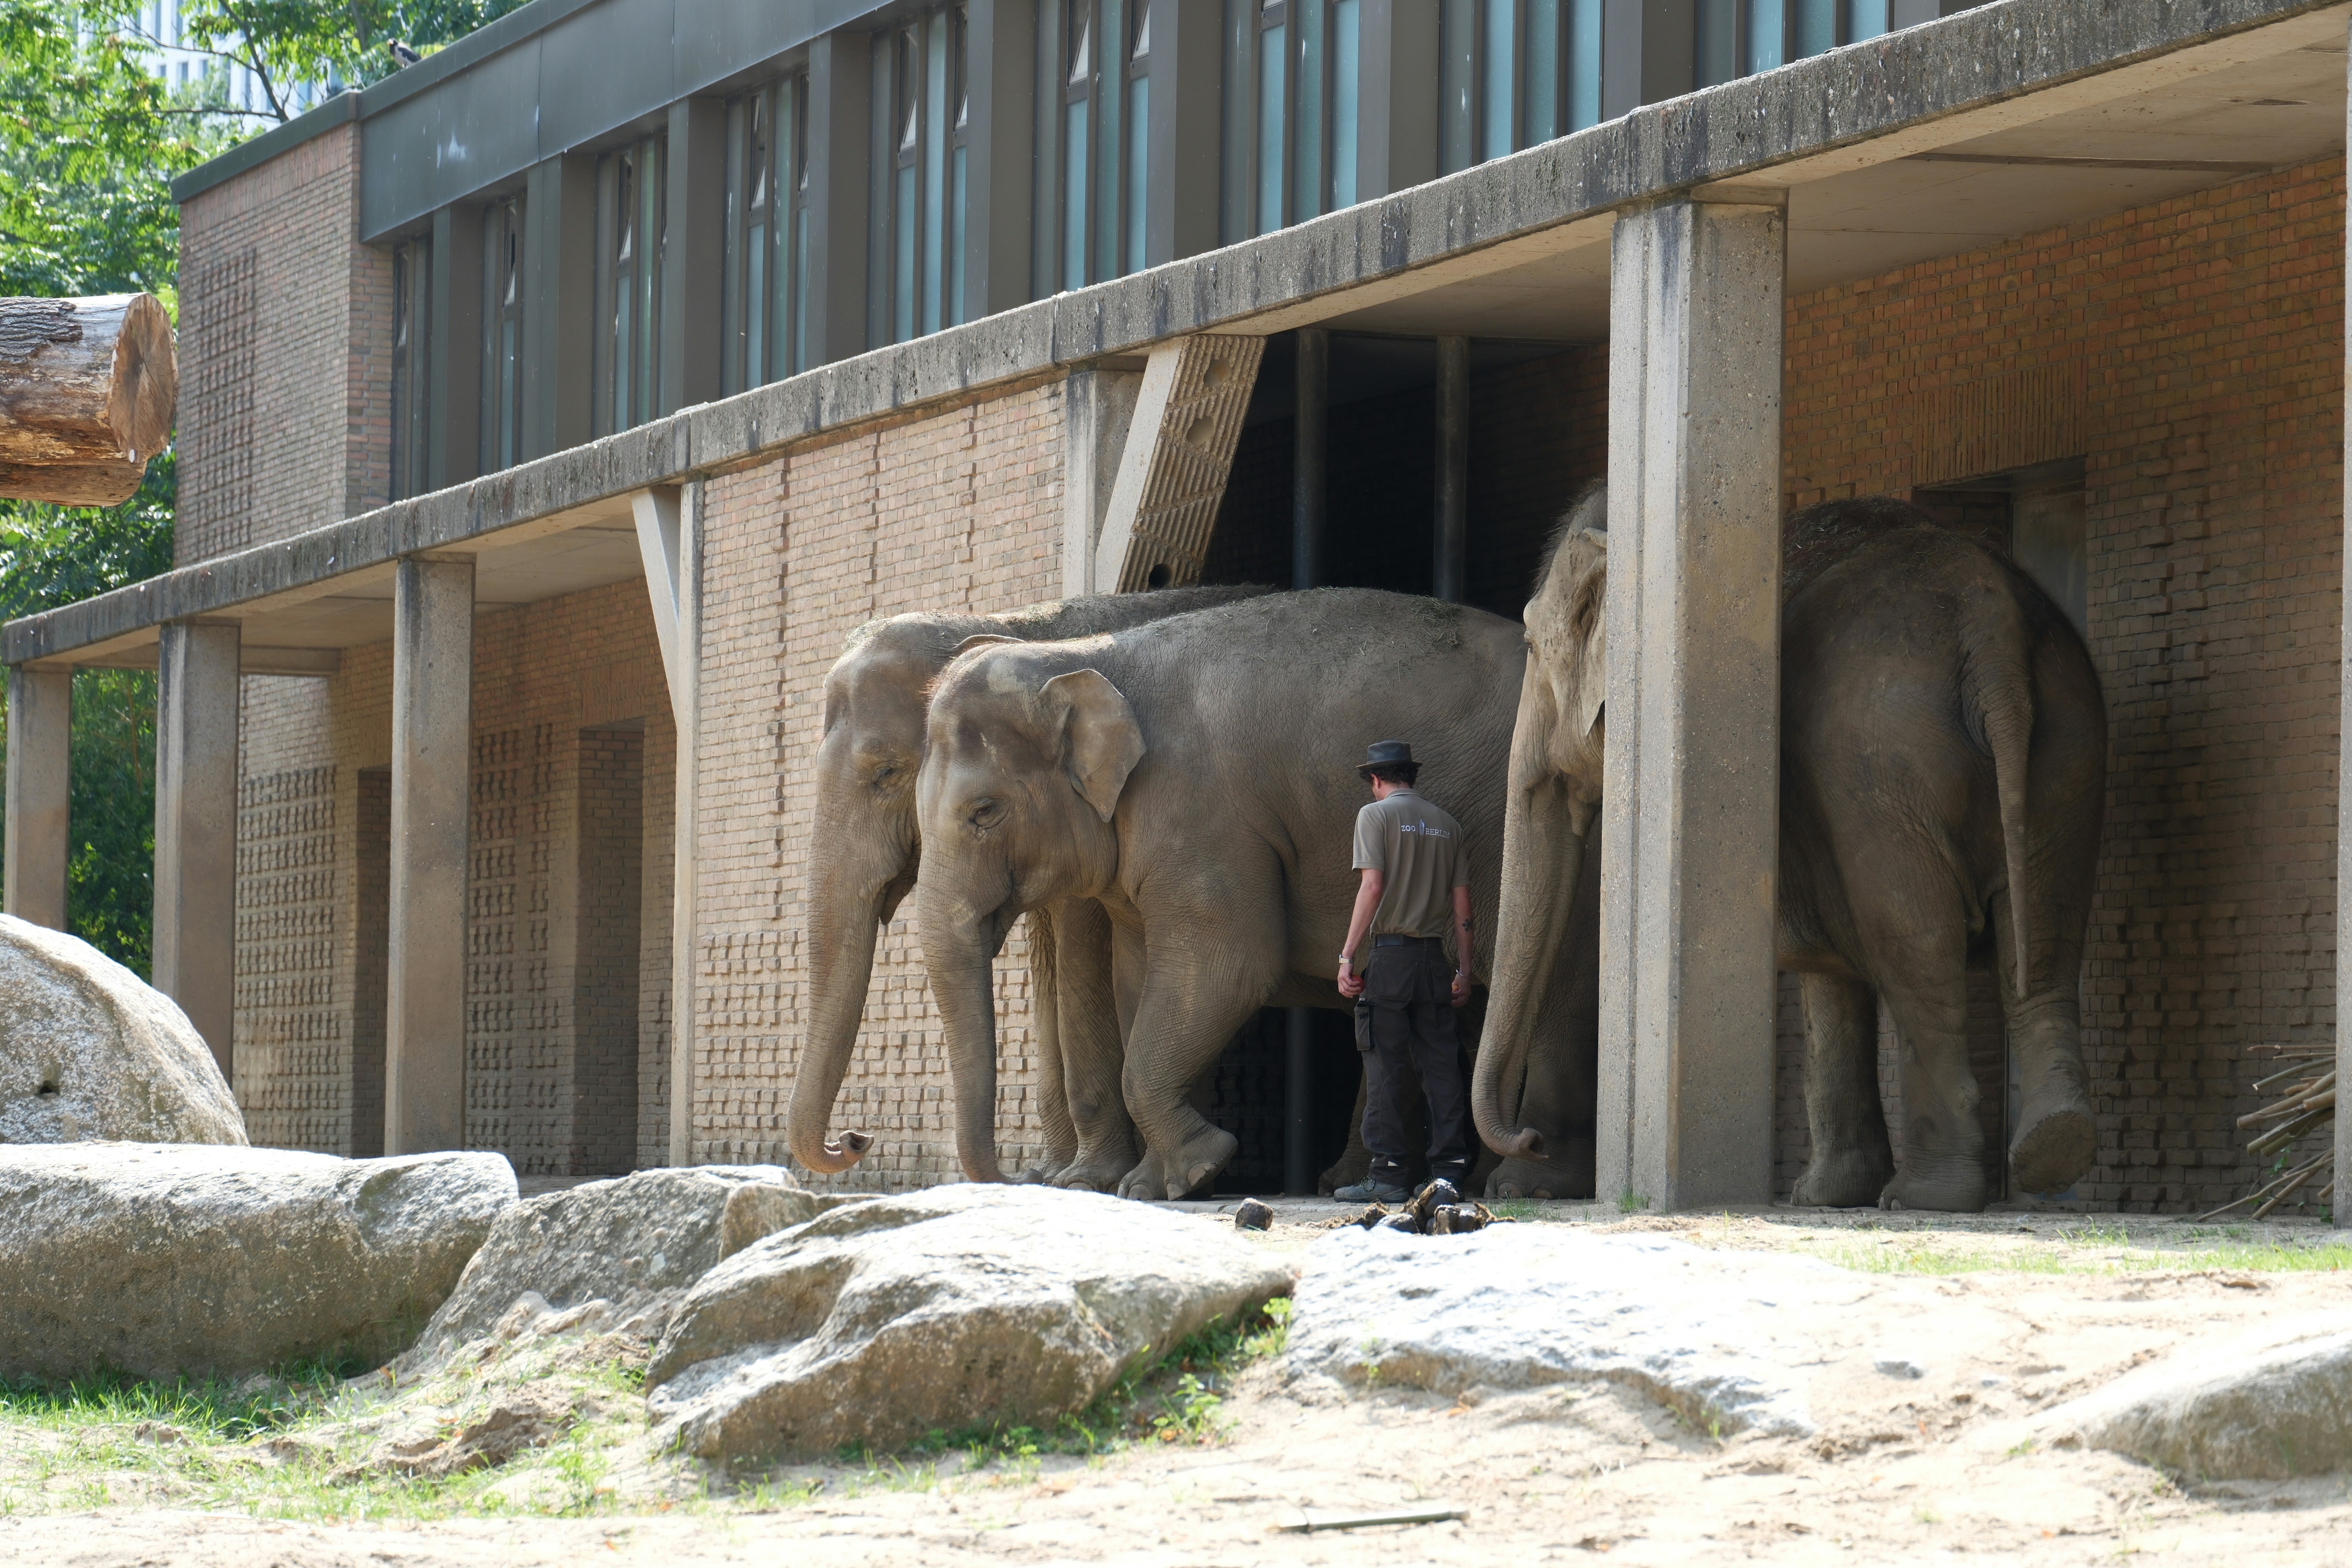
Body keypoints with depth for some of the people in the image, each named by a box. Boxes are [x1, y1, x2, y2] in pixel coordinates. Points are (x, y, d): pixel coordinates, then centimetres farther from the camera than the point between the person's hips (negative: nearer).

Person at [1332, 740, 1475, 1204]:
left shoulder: (1376, 815, -2)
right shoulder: (1446, 825, 13)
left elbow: (1373, 887, -11)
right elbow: (1462, 903, 12)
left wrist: (1348, 955, -11)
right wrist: (1463, 969, 16)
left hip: (1390, 955, -5)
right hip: (1435, 957, 5)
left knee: (1384, 1069, -2)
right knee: (1442, 1069, 6)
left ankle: (1387, 1174, -4)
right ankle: (1449, 1170, 4)